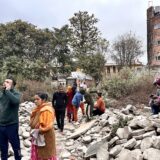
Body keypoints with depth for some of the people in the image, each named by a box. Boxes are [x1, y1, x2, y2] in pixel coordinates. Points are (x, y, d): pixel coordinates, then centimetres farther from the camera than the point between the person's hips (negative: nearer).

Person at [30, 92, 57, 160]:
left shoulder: (47, 110, -21)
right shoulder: (38, 109, 8)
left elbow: (48, 125, -26)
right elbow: (34, 122, 18)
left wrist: (39, 130, -19)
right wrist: (34, 130, 4)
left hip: (45, 137, -9)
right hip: (37, 137, 9)